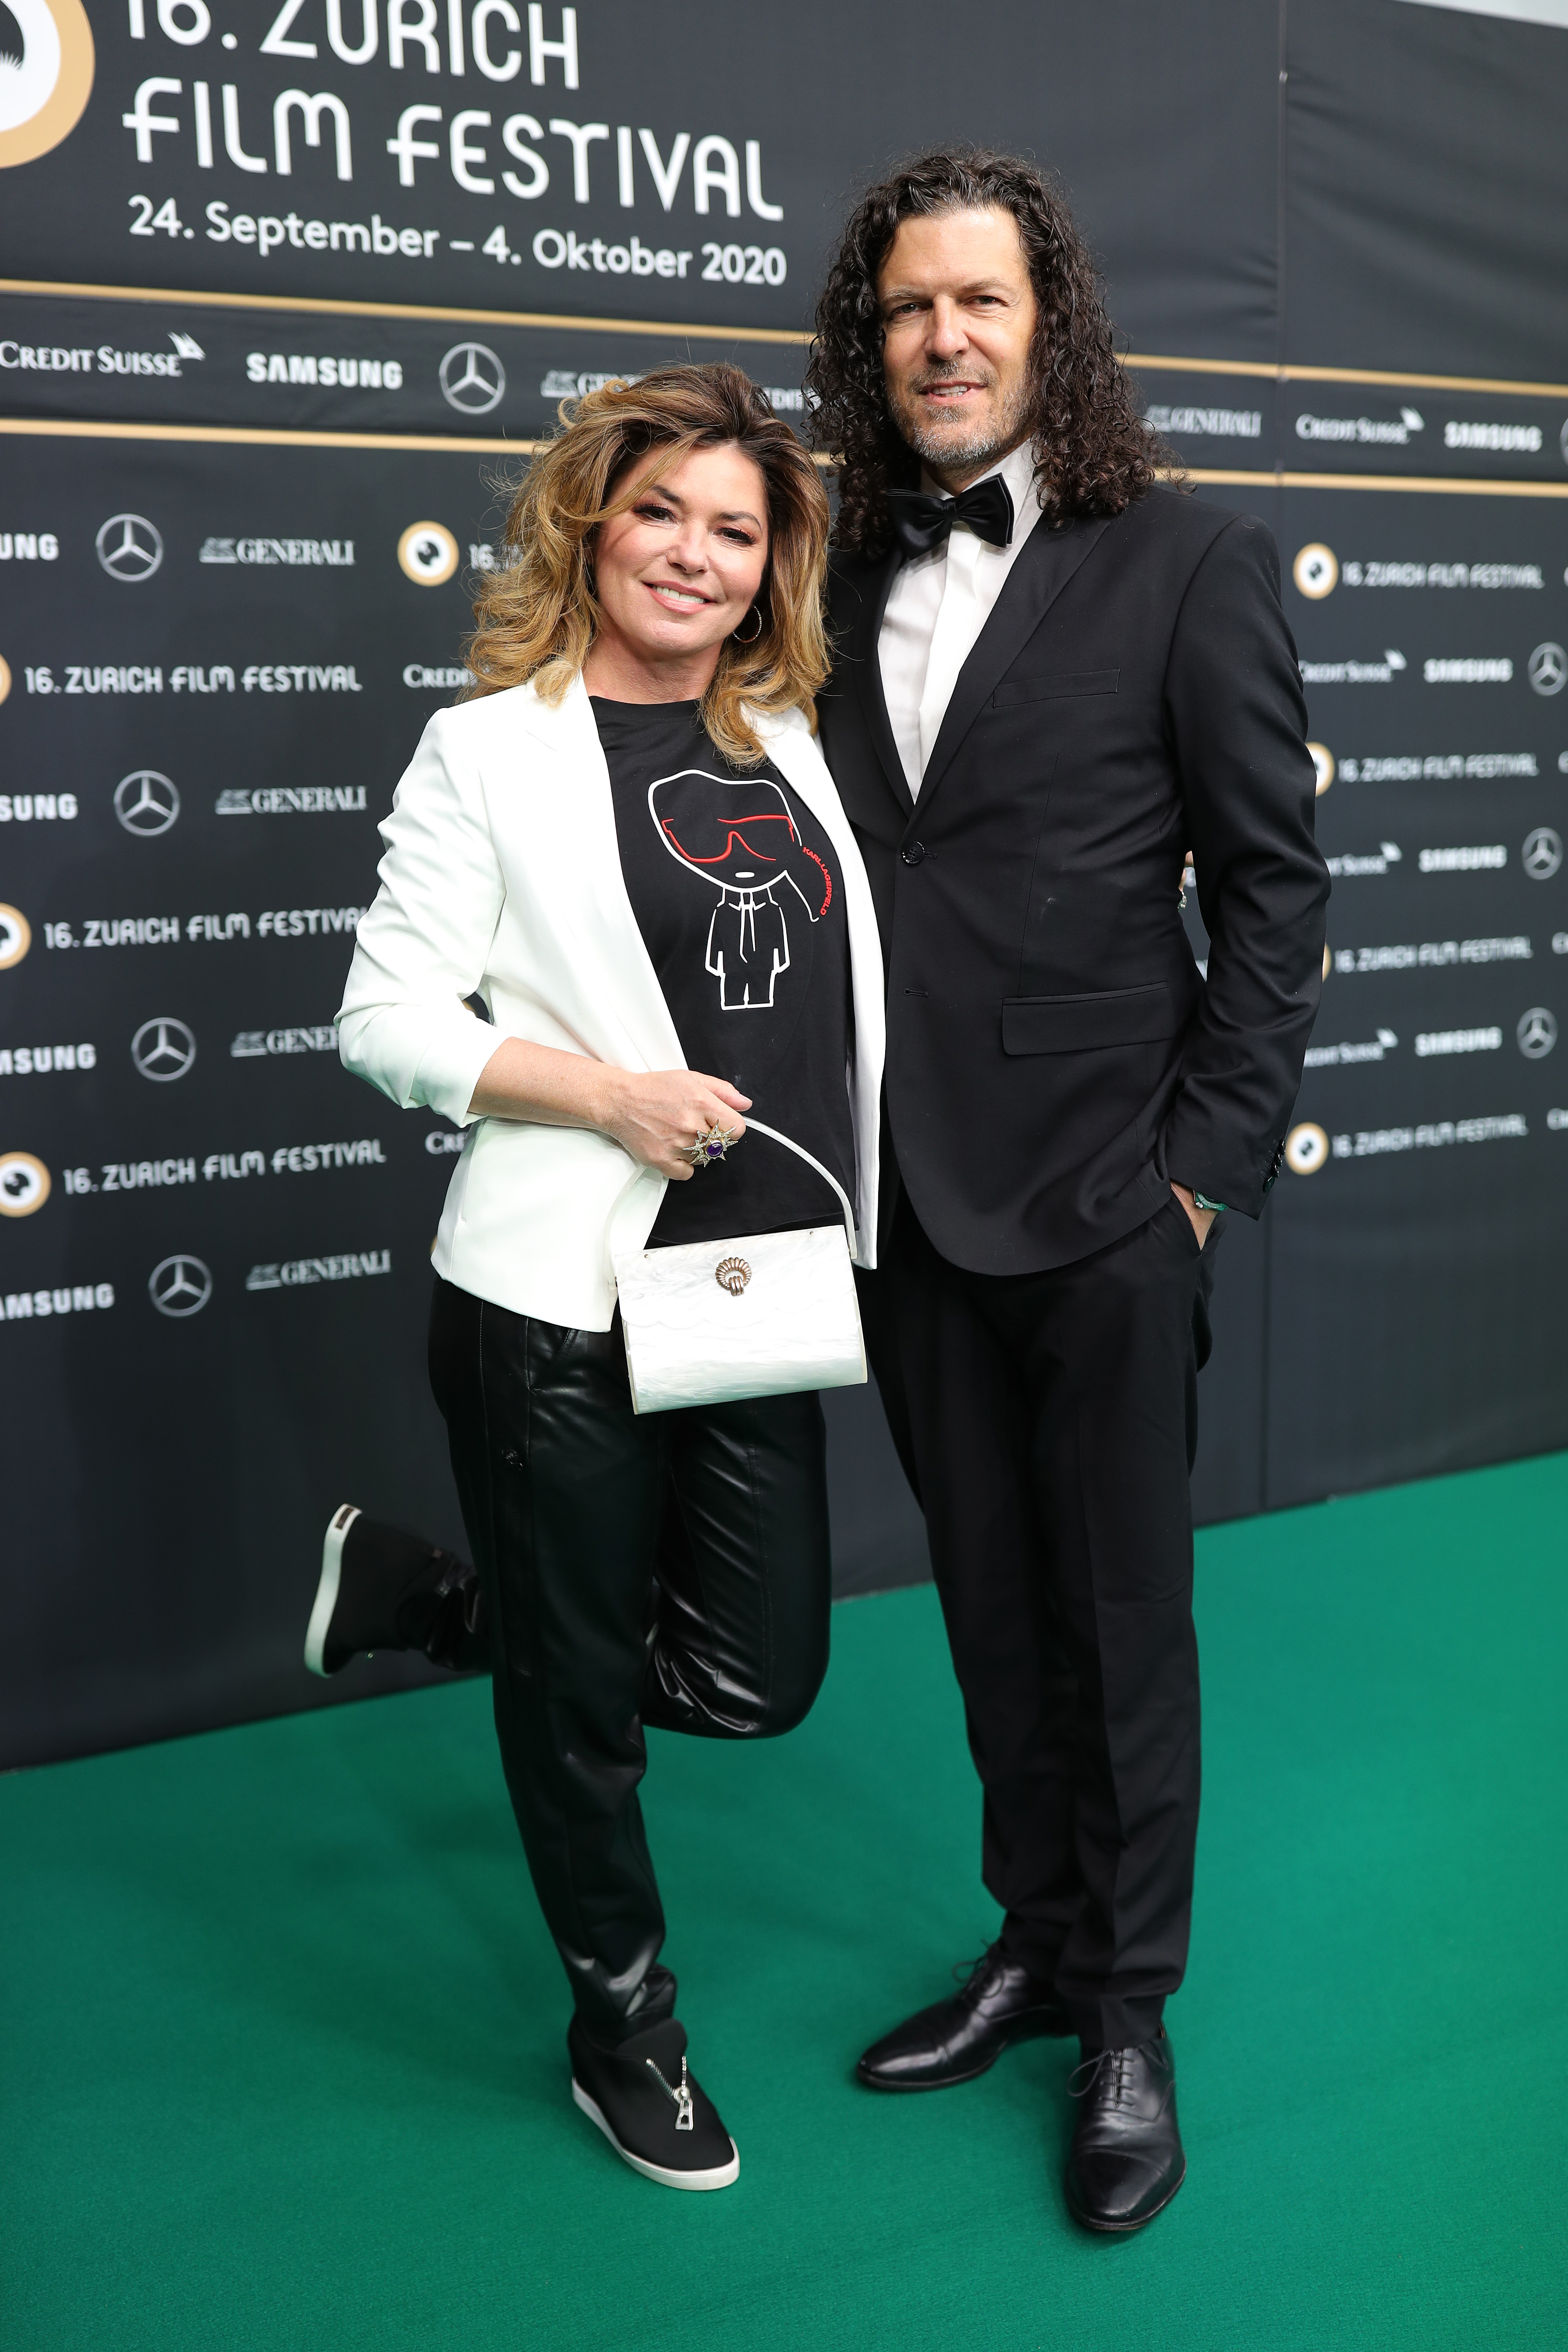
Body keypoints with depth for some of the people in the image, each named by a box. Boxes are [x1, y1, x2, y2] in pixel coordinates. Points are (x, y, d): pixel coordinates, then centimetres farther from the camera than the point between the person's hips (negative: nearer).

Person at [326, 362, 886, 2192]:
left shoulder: (786, 744, 11)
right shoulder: (494, 748, -6)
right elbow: (384, 1020, -8)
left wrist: (860, 1226, 14)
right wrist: (607, 1092, -19)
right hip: (561, 1300, -6)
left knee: (752, 1679, 11)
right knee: (583, 1689, 10)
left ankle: (412, 1589, 32)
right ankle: (622, 2030, 35)